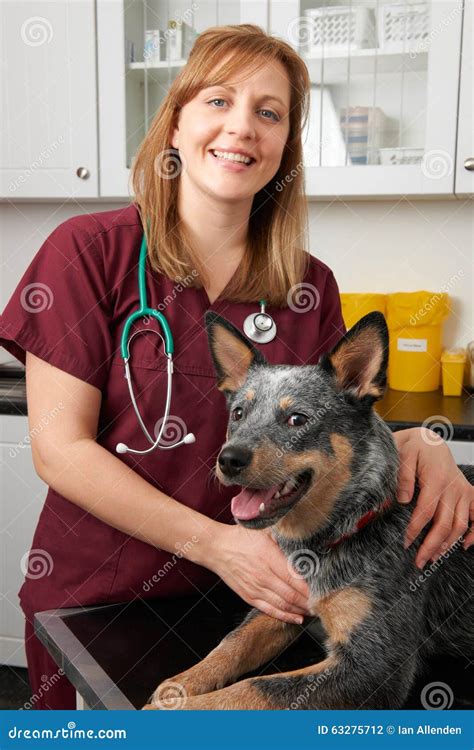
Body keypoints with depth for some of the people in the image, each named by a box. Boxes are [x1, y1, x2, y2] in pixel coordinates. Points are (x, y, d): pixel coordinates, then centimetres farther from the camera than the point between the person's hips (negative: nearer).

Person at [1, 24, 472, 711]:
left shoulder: (311, 288, -3)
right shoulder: (89, 250, -12)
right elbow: (59, 448, -15)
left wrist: (414, 444, -18)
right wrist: (214, 542, -22)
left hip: (246, 601, 3)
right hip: (92, 598, -2)